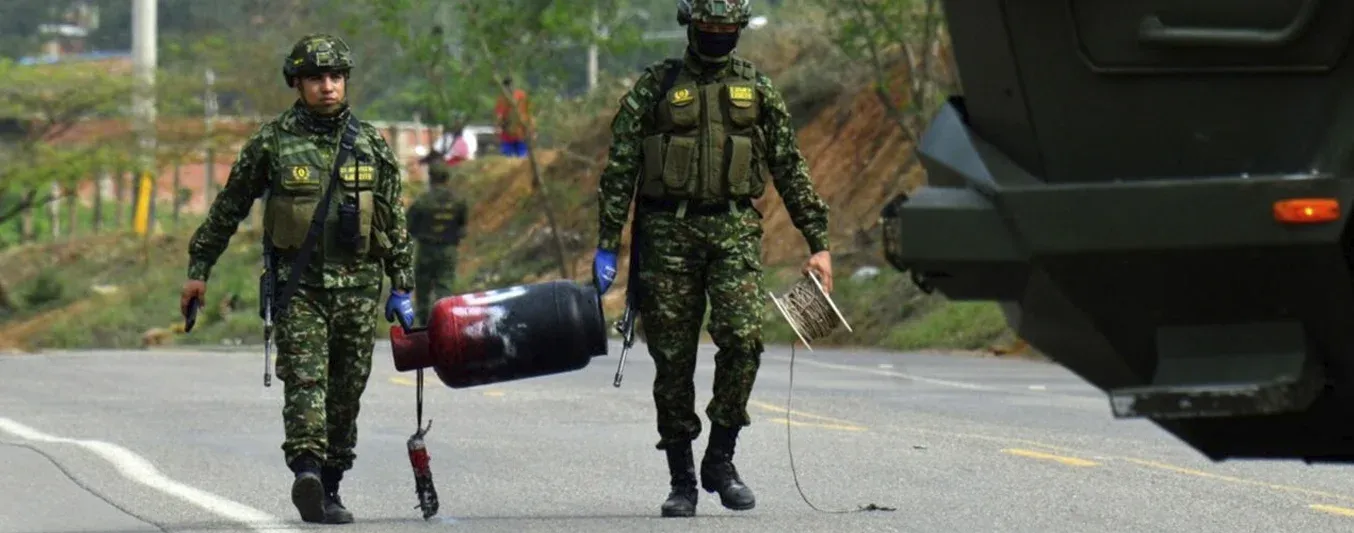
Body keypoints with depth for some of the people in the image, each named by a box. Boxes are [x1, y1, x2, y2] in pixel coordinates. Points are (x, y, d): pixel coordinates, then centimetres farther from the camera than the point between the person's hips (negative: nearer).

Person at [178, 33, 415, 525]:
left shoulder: (370, 144, 7)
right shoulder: (272, 143, 0)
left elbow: (395, 222, 14)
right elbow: (227, 209, 8)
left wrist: (401, 289, 11)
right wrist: (198, 269, 9)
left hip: (357, 285, 3)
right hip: (297, 284, -3)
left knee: (347, 391, 5)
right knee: (305, 378, -17)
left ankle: (329, 489, 14)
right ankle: (307, 470, -32)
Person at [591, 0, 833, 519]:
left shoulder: (757, 89, 11)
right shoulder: (654, 87, 5)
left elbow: (790, 170, 13)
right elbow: (619, 170, 4)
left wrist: (818, 243, 9)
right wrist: (606, 246, -1)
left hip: (734, 230, 1)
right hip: (668, 233, -1)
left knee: (742, 339, -17)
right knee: (673, 358, 0)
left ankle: (721, 459, -2)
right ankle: (681, 479, 9)